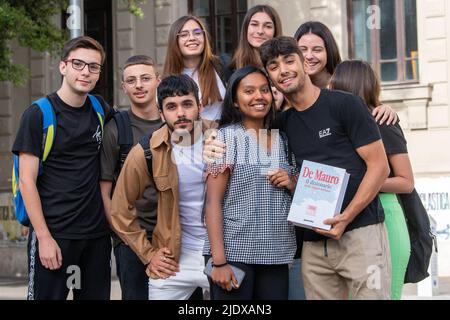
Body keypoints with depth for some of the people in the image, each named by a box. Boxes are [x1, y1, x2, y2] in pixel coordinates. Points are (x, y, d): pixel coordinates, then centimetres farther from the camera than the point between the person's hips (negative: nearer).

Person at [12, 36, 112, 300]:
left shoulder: (101, 109, 9)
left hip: (98, 233, 5)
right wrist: (43, 237, -15)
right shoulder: (39, 114, -5)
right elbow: (27, 182, -9)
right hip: (54, 233, -5)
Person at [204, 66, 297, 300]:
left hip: (276, 255, 5)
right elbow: (213, 202, -8)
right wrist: (218, 261, -16)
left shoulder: (281, 140, 12)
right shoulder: (227, 136, -2)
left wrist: (291, 184, -1)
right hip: (234, 254, -4)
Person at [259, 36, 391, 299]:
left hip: (360, 231, -5)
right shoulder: (284, 123, 14)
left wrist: (346, 218, -15)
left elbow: (379, 166, -7)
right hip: (315, 242, 5)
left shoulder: (345, 104, -4)